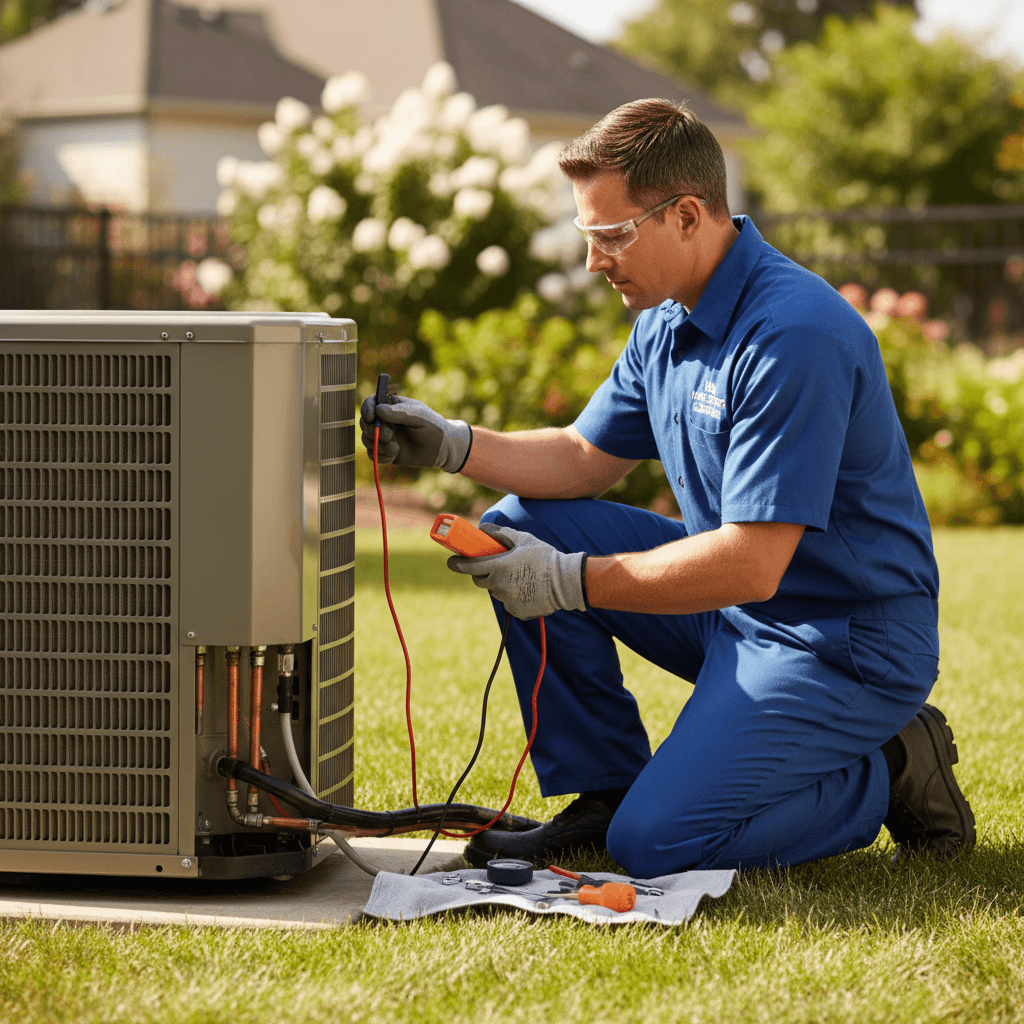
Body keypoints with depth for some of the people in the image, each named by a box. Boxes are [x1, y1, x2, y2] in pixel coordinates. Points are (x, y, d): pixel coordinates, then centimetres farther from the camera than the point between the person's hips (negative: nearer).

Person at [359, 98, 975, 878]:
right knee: (521, 528, 0)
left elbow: (752, 566, -30)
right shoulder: (669, 319, 4)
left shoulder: (794, 336, -27)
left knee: (656, 845, -19)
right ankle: (604, 791, 8)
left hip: (844, 641, -9)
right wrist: (453, 445, -1)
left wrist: (569, 582, -27)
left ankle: (889, 775, 2)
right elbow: (587, 457, 15)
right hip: (733, 603, 9)